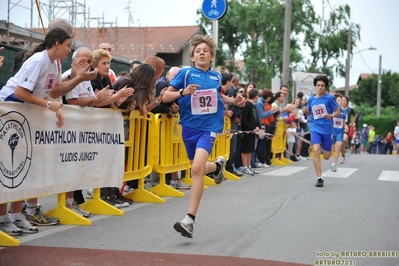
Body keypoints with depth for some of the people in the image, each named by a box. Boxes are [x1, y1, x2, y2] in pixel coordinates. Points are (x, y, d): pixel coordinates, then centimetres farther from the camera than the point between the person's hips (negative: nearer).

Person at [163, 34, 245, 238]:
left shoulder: (216, 77, 6)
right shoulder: (185, 73, -3)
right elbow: (165, 96, -3)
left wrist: (234, 101, 10)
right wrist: (183, 92, -20)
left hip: (209, 127, -1)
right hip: (189, 127, 1)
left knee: (197, 168, -21)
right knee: (197, 169, 17)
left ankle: (190, 219, -21)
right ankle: (217, 165, 54)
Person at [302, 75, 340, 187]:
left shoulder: (330, 98, -6)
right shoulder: (311, 99, 4)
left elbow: (338, 112, -2)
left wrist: (331, 116, -23)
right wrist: (305, 111, -4)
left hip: (327, 129, -1)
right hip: (315, 128, 1)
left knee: (326, 156, 6)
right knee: (316, 151, -20)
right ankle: (319, 178, -15)